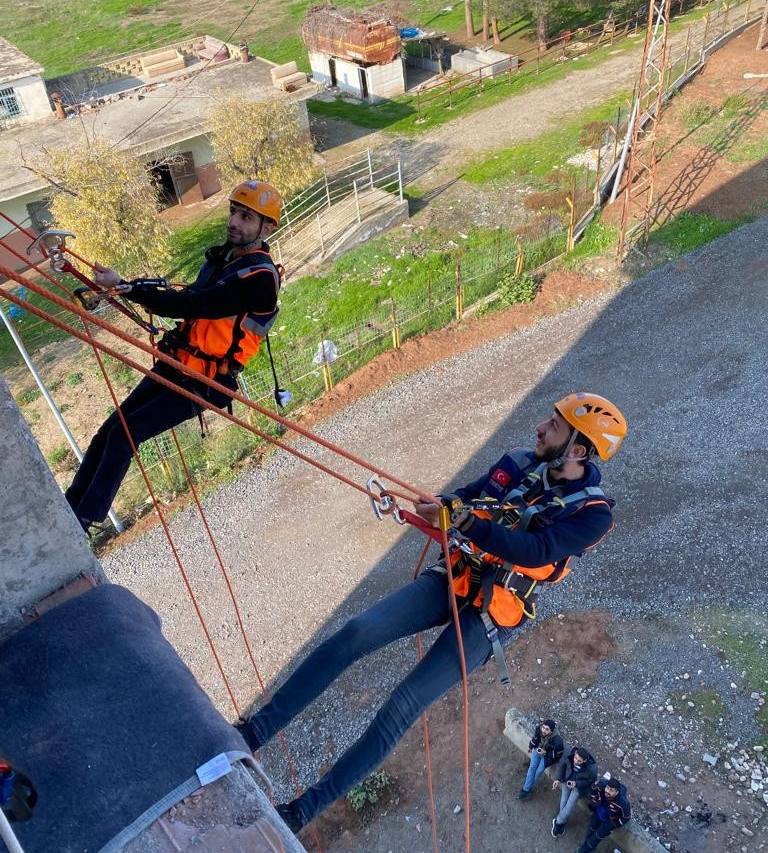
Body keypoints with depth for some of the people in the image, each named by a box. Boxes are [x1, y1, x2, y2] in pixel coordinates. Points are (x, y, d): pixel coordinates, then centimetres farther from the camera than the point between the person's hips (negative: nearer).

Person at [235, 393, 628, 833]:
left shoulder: (592, 512, -10)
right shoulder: (520, 463, 4)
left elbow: (536, 550, -24)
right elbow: (471, 495, 15)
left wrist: (468, 522, -34)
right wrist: (444, 505, -8)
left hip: (491, 615, -4)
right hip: (450, 580, 5)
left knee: (402, 706, -12)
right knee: (356, 632, -17)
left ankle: (305, 809, 0)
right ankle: (257, 729, -11)